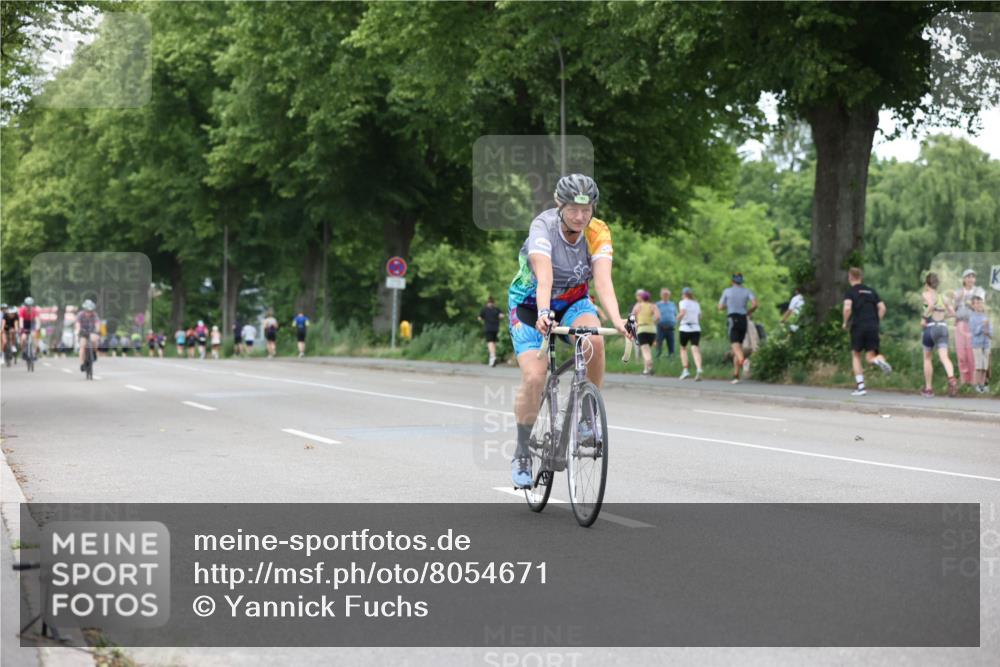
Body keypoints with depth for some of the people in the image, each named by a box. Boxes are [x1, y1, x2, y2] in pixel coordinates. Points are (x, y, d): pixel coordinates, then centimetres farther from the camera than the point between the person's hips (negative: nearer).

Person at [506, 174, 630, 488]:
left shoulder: (598, 233, -19)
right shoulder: (543, 227, -27)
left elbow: (603, 281, -32)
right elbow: (544, 279, -41)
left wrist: (617, 320, -50)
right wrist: (543, 314, -60)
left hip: (574, 301, 2)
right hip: (531, 304, -2)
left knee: (594, 341, -31)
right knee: (534, 376, -20)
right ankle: (522, 454, -2)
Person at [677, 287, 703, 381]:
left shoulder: (684, 302, 0)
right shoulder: (696, 303, 16)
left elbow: (682, 313, -17)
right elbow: (700, 317, 17)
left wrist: (678, 317, 1)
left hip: (685, 328, -3)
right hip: (696, 328, 3)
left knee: (683, 348, 15)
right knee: (695, 350, -7)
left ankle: (685, 371, 7)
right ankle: (699, 370, -28)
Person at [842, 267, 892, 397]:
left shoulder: (850, 292, 2)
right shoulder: (871, 291, 16)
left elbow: (847, 308, -15)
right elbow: (882, 308, 9)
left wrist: (845, 323, -1)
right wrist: (876, 322, 16)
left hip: (858, 326, -3)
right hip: (873, 327, 3)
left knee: (856, 355, 11)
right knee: (870, 356, 7)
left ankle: (860, 387, 3)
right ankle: (880, 359, -31)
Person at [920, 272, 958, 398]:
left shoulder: (926, 294, 0)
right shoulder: (942, 296, 17)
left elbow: (931, 304, -21)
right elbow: (952, 312, 15)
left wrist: (924, 317, -10)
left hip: (931, 327, -4)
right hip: (943, 327, 4)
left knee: (927, 358, 12)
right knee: (944, 356, -11)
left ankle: (928, 389, 17)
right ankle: (951, 378, -39)